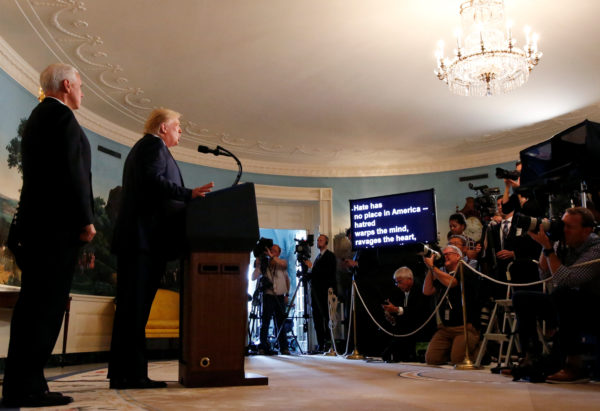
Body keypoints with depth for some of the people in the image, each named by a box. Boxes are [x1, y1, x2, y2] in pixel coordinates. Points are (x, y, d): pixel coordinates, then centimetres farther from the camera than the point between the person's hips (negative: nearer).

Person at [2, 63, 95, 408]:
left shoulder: (38, 116, 23)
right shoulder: (62, 116, -7)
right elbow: (71, 171, -17)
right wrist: (86, 220, -15)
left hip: (37, 221, 10)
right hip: (58, 223, -10)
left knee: (34, 302, 10)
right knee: (47, 304, -8)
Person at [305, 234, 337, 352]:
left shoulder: (330, 256, -3)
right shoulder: (318, 257, 22)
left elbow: (327, 272, -15)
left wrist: (312, 267, -15)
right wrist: (306, 275, 4)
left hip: (325, 292, -8)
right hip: (316, 292, 8)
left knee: (326, 318, -6)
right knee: (317, 319, 6)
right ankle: (320, 344, 10)